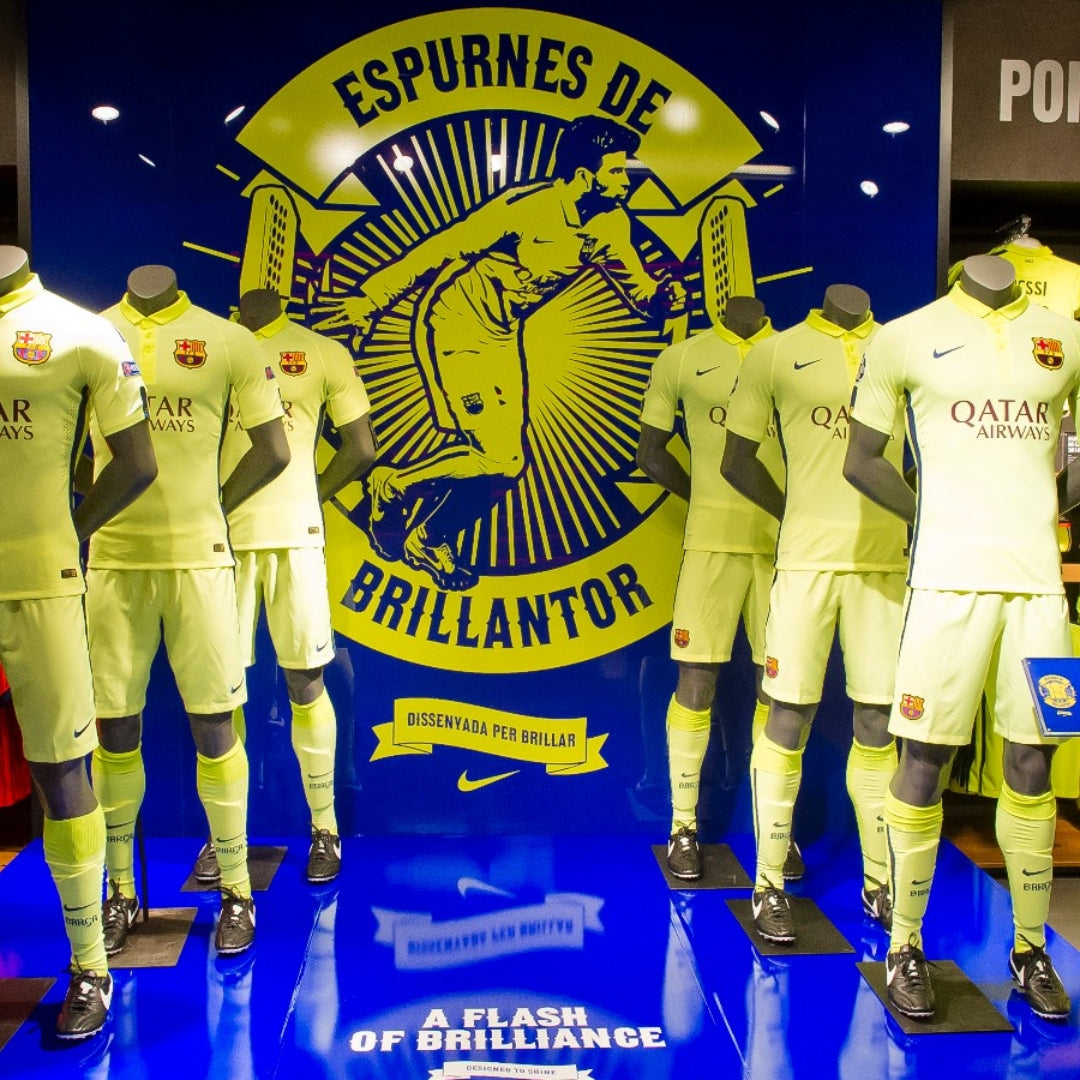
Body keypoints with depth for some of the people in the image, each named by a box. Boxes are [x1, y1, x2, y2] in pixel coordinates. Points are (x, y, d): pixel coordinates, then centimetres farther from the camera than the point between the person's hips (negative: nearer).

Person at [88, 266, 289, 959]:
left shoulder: (230, 342, -1)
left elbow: (273, 452, 4)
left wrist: (213, 507, 2)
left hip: (198, 557, -2)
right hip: (114, 559, 2)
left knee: (213, 726, 2)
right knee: (115, 728, 7)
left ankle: (237, 891, 17)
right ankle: (121, 891, 24)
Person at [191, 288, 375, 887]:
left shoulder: (323, 353, 6)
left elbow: (360, 450, 6)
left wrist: (306, 499, 6)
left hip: (294, 534, -1)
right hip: (221, 534, 2)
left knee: (305, 684, 2)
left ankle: (325, 830, 16)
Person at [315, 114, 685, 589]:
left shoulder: (609, 223, -3)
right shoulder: (526, 207, -24)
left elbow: (637, 285, 6)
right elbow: (440, 249, -22)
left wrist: (663, 294, -19)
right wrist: (368, 300, -21)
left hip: (501, 335, 8)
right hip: (455, 318, -8)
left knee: (505, 462, 6)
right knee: (497, 457, -16)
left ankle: (429, 540, 26)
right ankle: (392, 485, 6)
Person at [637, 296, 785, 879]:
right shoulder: (681, 359, 3)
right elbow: (652, 453, 10)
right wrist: (709, 499, 3)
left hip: (782, 539, 2)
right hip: (713, 539, -1)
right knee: (696, 681, -3)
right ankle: (683, 826, 12)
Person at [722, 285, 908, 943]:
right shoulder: (777, 353, 1)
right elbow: (737, 461, 6)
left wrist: (908, 514, 1)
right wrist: (805, 515, 3)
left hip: (885, 560, 3)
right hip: (806, 559, -2)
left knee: (878, 727, 7)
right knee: (789, 721, 0)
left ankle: (880, 882, 22)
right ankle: (770, 885, 13)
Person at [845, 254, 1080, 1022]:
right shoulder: (908, 337, 3)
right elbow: (861, 459, 6)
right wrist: (935, 519, 1)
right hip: (950, 577, -3)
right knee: (925, 760, -2)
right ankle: (906, 945, 13)